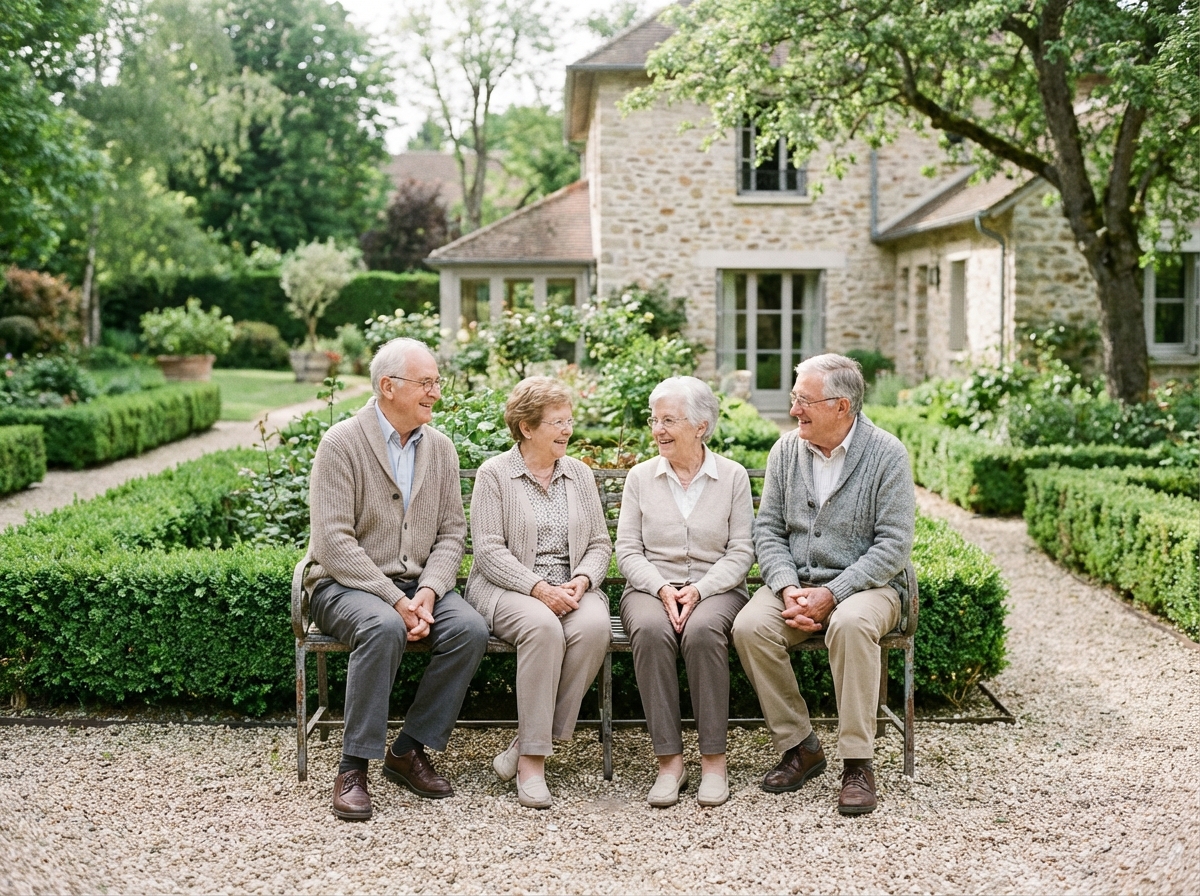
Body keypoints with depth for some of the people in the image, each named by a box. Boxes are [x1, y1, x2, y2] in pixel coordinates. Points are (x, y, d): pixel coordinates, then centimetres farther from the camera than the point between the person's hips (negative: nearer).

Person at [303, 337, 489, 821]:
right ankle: (354, 766, -22)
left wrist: (428, 592, -13)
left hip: (418, 583, 5)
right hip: (346, 584, -5)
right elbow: (335, 542, -16)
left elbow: (451, 532, 6)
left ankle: (409, 750, -7)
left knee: (470, 629, -23)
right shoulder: (341, 443, -10)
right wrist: (395, 601, -23)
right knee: (384, 629, -36)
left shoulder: (440, 447, 8)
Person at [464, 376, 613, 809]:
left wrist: (581, 580, -8)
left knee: (594, 627, -31)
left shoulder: (579, 474, 15)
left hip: (570, 588, 4)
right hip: (506, 587, -4)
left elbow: (600, 544, 13)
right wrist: (538, 588, -19)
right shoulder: (494, 474, 1)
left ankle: (527, 745, -21)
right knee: (542, 627, -37)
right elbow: (488, 550, -7)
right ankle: (532, 759, -28)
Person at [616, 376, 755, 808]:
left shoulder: (733, 476, 5)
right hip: (651, 587, 1)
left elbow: (741, 552, 0)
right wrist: (662, 589, -13)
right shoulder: (640, 476, 9)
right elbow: (627, 550, 5)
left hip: (715, 589, -1)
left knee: (703, 631, -35)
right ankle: (669, 759, -27)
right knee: (651, 631, -33)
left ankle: (714, 758, -24)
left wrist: (699, 590, -15)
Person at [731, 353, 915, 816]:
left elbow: (893, 545, -12)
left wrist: (831, 594, -21)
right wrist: (787, 589, -13)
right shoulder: (786, 451, 6)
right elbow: (768, 530, 5)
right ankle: (799, 746, -8)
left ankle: (857, 762, -24)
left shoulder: (886, 455, -8)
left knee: (851, 624, -37)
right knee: (749, 626, -25)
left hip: (865, 584, -4)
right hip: (795, 582, 4)